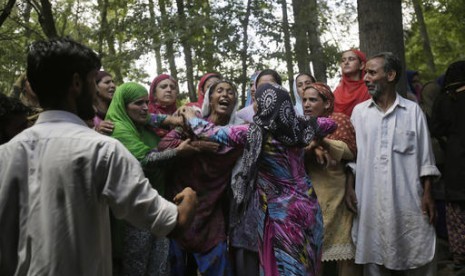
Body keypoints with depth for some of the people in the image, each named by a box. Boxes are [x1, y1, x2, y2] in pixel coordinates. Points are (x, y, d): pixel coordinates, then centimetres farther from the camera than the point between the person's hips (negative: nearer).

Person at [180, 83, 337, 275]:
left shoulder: (254, 133, -15)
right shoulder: (298, 127, -2)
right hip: (307, 206, 5)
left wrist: (190, 117, 10)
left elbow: (211, 132, -7)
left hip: (281, 213, -5)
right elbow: (330, 124, 16)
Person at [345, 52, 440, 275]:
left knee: (418, 258, 5)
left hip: (408, 198, -1)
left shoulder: (413, 110, 3)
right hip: (371, 199, 2)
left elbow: (425, 157, 3)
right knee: (375, 257, 8)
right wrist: (350, 187, 0)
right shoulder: (359, 111, 8)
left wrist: (427, 194, -2)